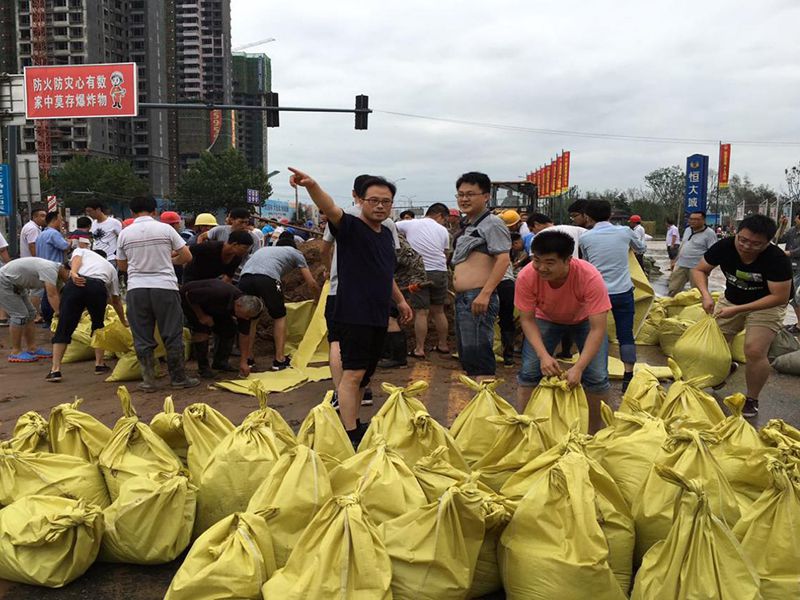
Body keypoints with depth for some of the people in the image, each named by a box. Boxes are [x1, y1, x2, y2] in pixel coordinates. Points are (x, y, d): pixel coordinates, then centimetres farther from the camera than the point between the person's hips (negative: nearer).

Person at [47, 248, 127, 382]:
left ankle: (55, 370, 4)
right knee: (98, 325, 25)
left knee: (64, 328, 6)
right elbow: (116, 300, 40)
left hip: (75, 284, -1)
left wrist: (73, 273, -11)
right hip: (98, 287, 1)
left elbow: (76, 259, 8)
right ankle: (99, 364, 24)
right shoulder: (110, 267, 38)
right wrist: (124, 322, 50)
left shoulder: (81, 250, 36)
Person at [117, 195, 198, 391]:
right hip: (164, 287, -1)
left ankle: (148, 380, 11)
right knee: (173, 335, 7)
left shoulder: (125, 233, 4)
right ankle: (179, 377, 13)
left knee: (142, 337, 9)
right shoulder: (165, 229, -1)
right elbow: (187, 256, 2)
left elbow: (121, 265, 14)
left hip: (136, 289, 1)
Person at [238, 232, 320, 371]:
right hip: (267, 278, -4)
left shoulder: (264, 249, 42)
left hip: (244, 277, 4)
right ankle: (279, 359, 15)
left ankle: (246, 358, 22)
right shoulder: (295, 252, 29)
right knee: (279, 317, 16)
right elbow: (311, 284, 26)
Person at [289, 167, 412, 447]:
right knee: (353, 373, -10)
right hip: (353, 315, -8)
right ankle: (350, 435, -6)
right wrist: (312, 186, -47)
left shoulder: (387, 234, 16)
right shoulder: (350, 227, -8)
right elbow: (330, 209, -29)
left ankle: (355, 423, 28)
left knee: (364, 374, 15)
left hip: (378, 318, 8)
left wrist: (400, 300, 29)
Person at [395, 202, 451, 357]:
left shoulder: (410, 224, 2)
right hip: (439, 272, 2)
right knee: (438, 311, 14)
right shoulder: (442, 230, 5)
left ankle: (419, 349, 0)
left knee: (421, 312, 0)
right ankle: (443, 345, 23)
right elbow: (445, 254, 8)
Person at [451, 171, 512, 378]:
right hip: (462, 298, 10)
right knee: (466, 356, 15)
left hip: (478, 300, -10)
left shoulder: (492, 223, -8)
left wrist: (485, 294, -25)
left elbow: (503, 260, -18)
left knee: (478, 356, -11)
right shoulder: (468, 227, 20)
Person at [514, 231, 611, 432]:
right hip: (546, 319, 1)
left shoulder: (590, 277, -39)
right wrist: (544, 355, -35)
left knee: (597, 377, -11)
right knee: (528, 372, -10)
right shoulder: (526, 276, -33)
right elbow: (527, 319, -22)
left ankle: (596, 434, 10)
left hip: (584, 319, -1)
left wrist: (579, 368, -43)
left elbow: (597, 329, -36)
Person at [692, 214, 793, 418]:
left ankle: (752, 400, 5)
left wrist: (737, 310, -33)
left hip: (766, 306, -4)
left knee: (754, 352, -18)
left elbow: (780, 297, -28)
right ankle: (726, 368, 36)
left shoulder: (777, 259, -31)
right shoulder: (724, 247, -21)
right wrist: (706, 294, -29)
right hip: (731, 300, 4)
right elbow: (699, 270, -9)